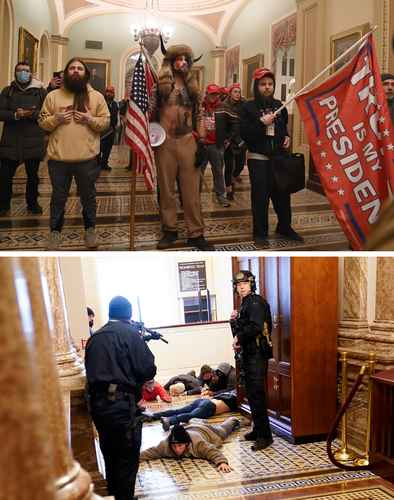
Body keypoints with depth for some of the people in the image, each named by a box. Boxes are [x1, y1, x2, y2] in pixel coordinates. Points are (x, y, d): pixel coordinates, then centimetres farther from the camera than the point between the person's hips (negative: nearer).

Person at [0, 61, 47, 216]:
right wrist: (15, 115, -18)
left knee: (33, 175, 11)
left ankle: (32, 203, 27)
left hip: (33, 141, 0)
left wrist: (34, 113, -22)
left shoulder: (40, 91, 5)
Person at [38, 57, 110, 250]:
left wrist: (90, 119, -13)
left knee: (88, 196, 12)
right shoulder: (53, 96, 6)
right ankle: (55, 232, 24)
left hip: (87, 158, 0)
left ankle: (90, 230, 28)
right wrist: (56, 118, -12)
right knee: (58, 197, 11)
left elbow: (105, 122, 4)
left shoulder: (96, 97, 5)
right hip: (58, 158, 1)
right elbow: (42, 122, 7)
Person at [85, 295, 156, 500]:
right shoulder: (130, 333, -6)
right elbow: (148, 370, -10)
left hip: (98, 403, 7)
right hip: (121, 404, -6)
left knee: (110, 456, 19)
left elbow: (91, 370, 13)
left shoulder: (94, 337, 12)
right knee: (127, 459, 4)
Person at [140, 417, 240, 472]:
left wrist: (222, 462, -69)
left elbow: (213, 452, -52)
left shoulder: (198, 443, -50)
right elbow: (150, 452, -35)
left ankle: (233, 421, 61)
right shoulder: (165, 445, -40)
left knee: (221, 430, 31)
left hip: (206, 432, -3)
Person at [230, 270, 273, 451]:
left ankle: (265, 436, -6)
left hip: (257, 353, -10)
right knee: (251, 394, 14)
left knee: (257, 395, -10)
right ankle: (257, 430, 24)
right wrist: (234, 320, 3)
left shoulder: (256, 302, -11)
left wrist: (239, 338, -13)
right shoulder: (245, 304, 18)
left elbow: (256, 327, -25)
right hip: (249, 354, 10)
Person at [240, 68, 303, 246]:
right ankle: (260, 233, 9)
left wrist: (287, 137, 6)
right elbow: (244, 134, -13)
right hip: (258, 158, -4)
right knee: (260, 196, -2)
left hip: (278, 157, 4)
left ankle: (285, 227, 25)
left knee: (282, 193, 8)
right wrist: (262, 123, -21)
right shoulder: (248, 107, -4)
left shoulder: (279, 106, 11)